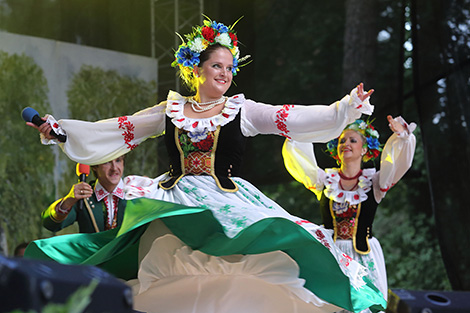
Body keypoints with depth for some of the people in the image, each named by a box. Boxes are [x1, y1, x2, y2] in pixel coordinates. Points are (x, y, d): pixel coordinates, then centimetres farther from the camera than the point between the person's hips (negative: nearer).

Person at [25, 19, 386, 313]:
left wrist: (349, 106, -9)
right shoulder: (171, 110, 13)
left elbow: (297, 119, 1)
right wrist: (60, 127, 12)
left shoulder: (242, 110, 8)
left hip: (229, 207, -1)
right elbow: (116, 130, 16)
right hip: (173, 206, 2)